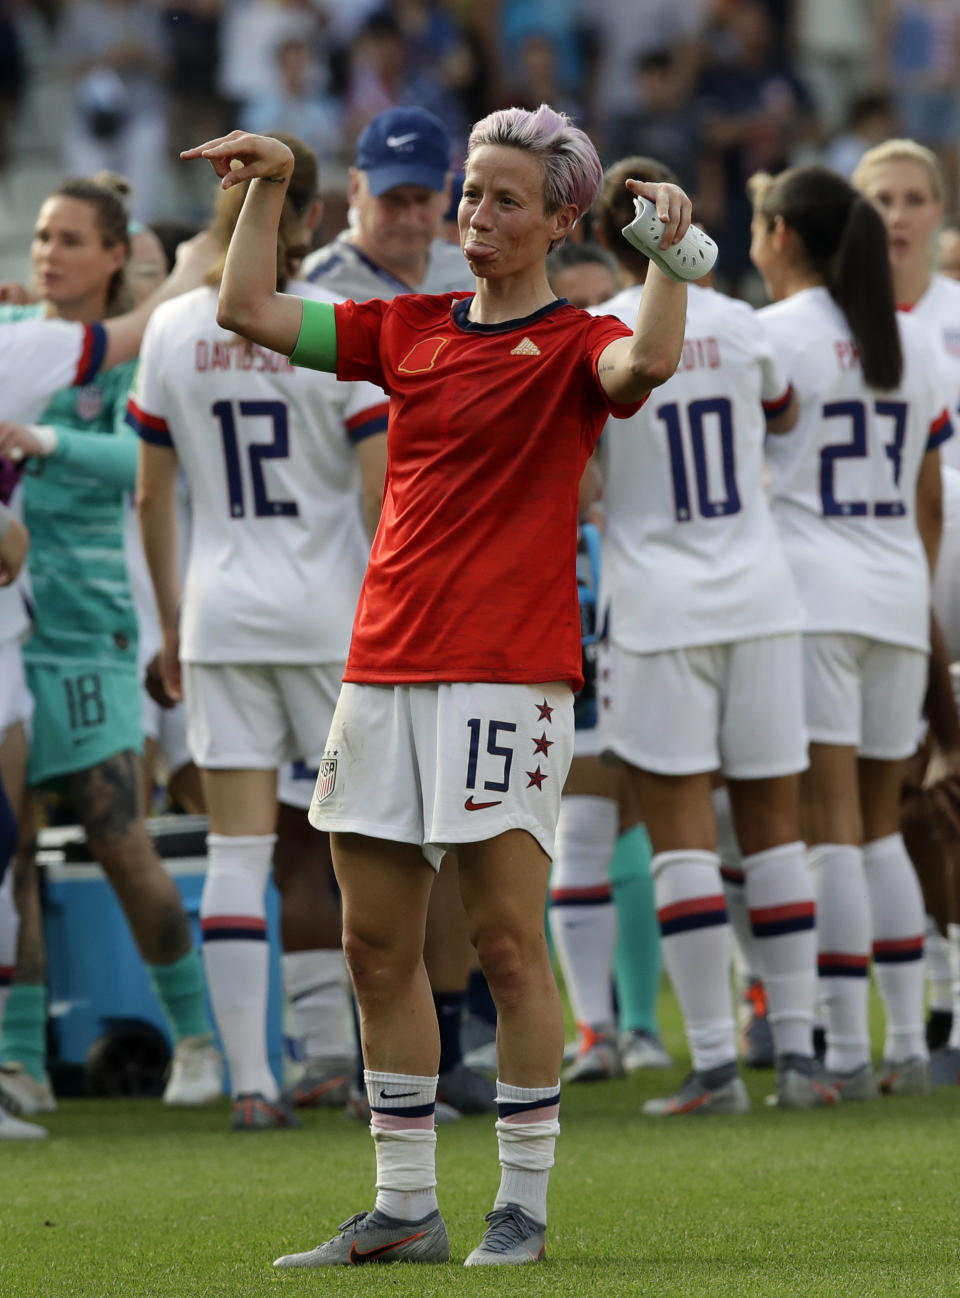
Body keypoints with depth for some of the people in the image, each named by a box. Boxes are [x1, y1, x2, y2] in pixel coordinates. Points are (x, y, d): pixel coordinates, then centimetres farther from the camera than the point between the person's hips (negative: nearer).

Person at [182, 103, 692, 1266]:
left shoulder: (572, 345, -2)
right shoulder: (409, 329, 14)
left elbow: (648, 361, -25)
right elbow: (248, 310, 14)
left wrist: (668, 251, -29)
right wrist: (268, 188, 9)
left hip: (507, 672, -6)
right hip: (384, 666, 6)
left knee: (506, 939, -6)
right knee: (377, 944, 6)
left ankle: (524, 1205, 2)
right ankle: (404, 1209, 13)